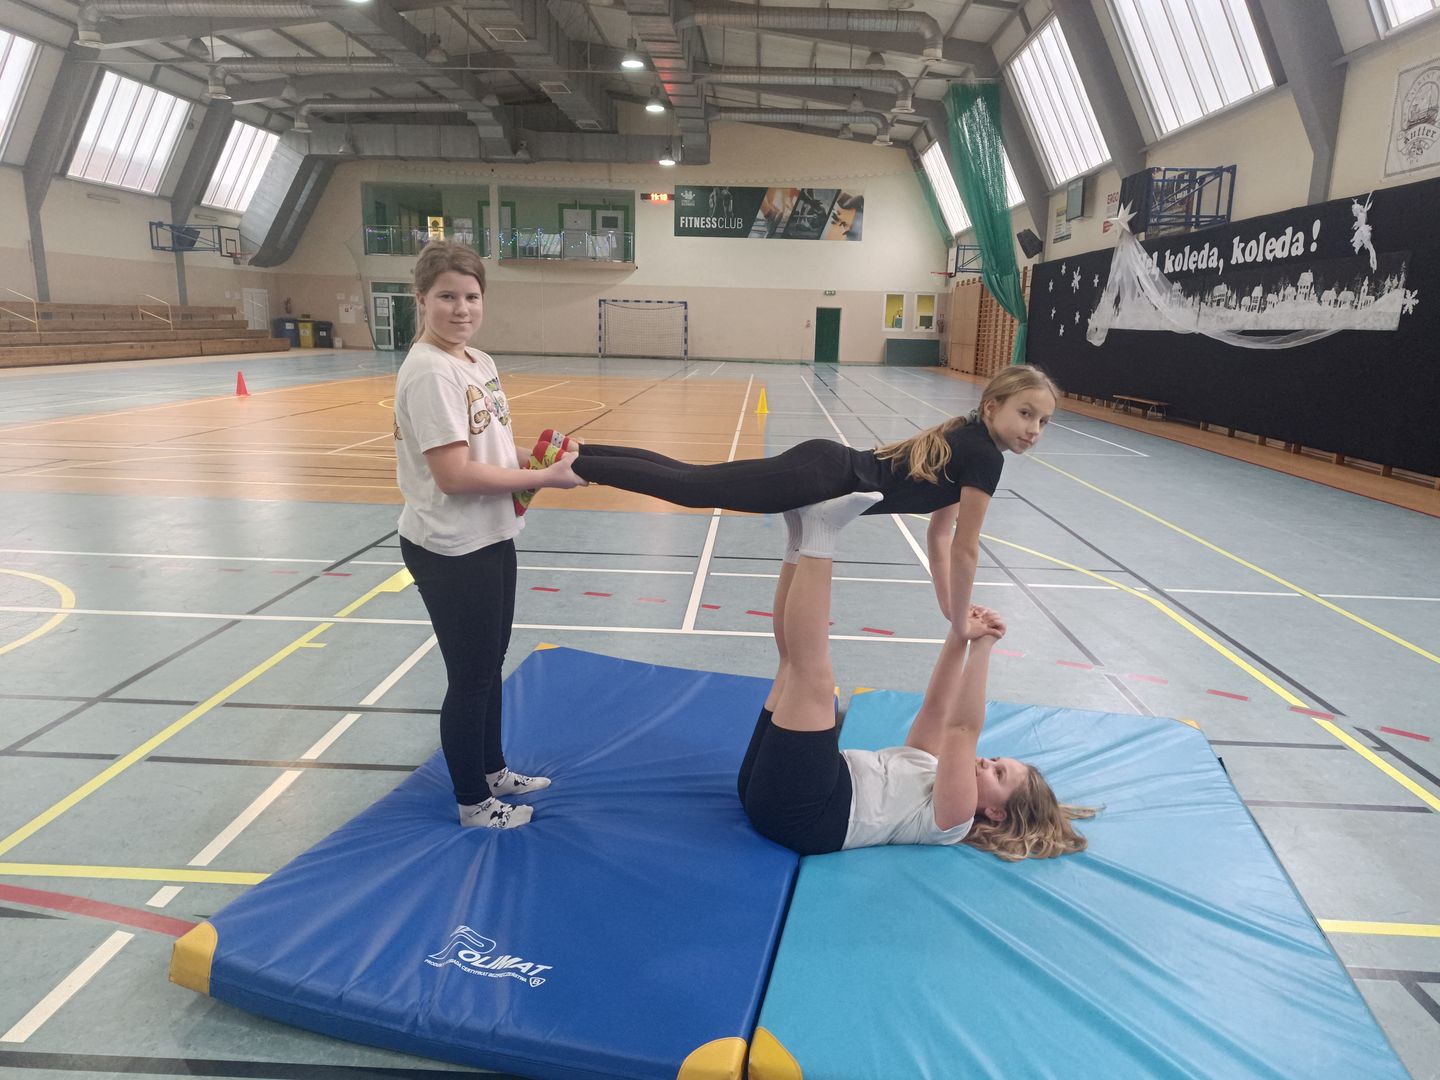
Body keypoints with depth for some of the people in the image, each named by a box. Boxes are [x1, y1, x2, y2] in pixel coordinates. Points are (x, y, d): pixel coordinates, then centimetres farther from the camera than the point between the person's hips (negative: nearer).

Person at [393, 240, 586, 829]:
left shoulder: (480, 362, 7)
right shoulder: (430, 371, -21)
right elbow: (454, 474, -25)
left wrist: (538, 457, -3)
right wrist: (544, 478, -20)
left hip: (491, 538, 9)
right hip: (450, 550, -9)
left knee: (491, 664, 23)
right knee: (470, 677, 7)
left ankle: (493, 772, 43)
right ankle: (473, 802, 27)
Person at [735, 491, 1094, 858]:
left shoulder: (951, 821, -2)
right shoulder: (929, 766, 23)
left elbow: (962, 729, -15)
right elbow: (937, 708, 19)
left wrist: (982, 646, -19)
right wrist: (960, 638, 5)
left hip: (800, 815, -8)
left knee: (814, 679, -25)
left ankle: (820, 533, -19)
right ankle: (805, 538, -7)